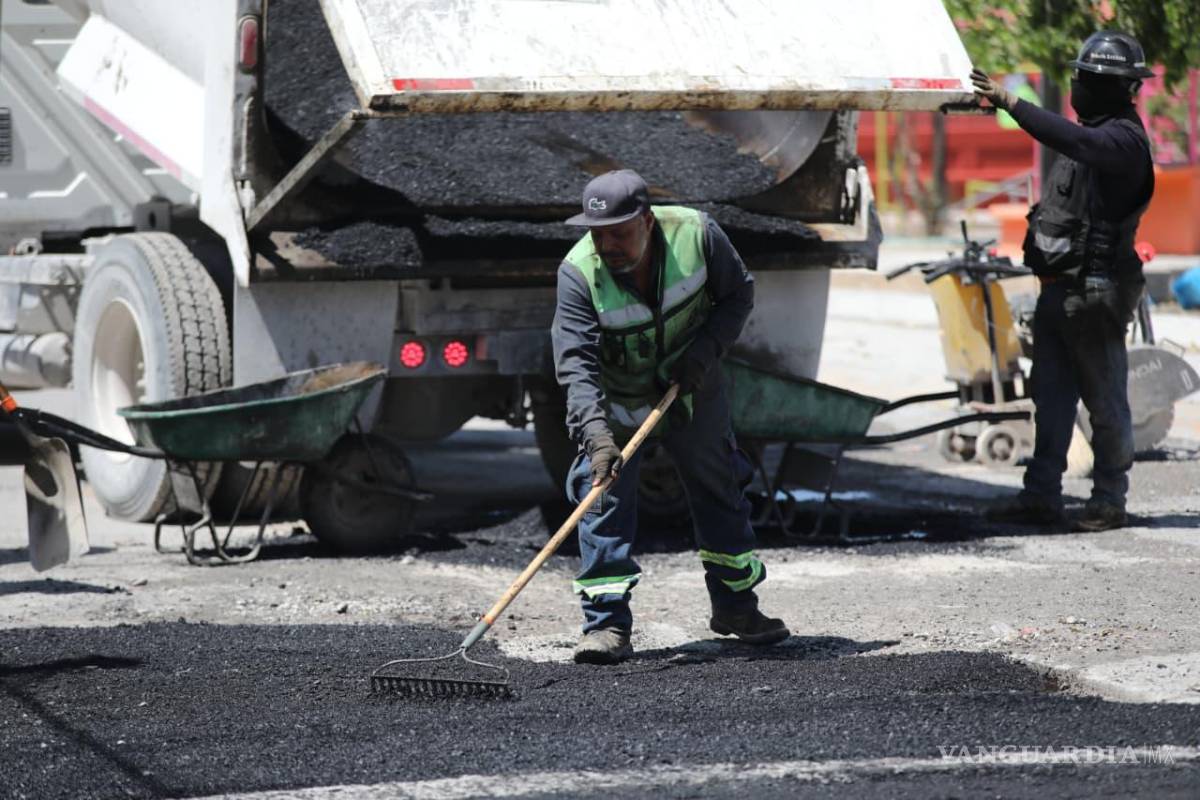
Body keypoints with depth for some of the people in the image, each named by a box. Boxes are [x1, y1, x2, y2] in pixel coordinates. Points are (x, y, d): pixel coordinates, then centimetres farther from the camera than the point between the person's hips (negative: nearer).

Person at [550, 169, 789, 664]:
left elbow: (737, 295, -8)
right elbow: (576, 364, -35)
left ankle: (735, 607, 31)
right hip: (615, 400, -2)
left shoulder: (696, 235, -24)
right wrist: (596, 434, -48)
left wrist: (704, 350, -22)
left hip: (690, 389, 2)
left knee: (720, 491, 13)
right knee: (603, 495, -14)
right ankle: (607, 624, -8)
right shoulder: (579, 273, -29)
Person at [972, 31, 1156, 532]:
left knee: (1105, 402, -1)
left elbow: (1071, 140, -33)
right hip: (1059, 287, 9)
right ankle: (1041, 498, 11)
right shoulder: (1094, 131, 17)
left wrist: (1010, 103, -35)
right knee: (1050, 398, 8)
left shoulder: (1124, 139, -13)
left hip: (1095, 292, -9)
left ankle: (1109, 501, 7)